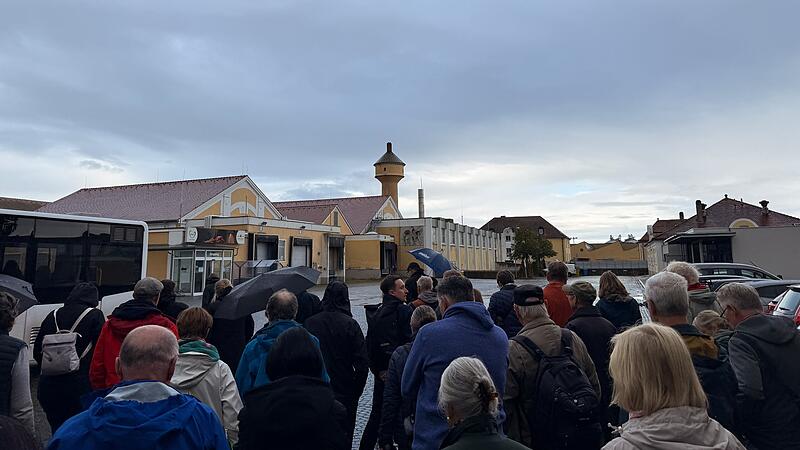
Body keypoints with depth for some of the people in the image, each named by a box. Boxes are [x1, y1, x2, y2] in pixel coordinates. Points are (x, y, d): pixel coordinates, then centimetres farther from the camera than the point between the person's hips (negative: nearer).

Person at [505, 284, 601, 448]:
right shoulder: (572, 338, -4)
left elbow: (507, 402, -18)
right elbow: (595, 387, 6)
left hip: (535, 440, -4)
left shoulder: (514, 350, -20)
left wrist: (515, 442, -4)